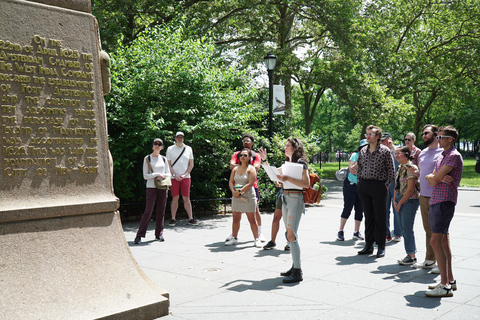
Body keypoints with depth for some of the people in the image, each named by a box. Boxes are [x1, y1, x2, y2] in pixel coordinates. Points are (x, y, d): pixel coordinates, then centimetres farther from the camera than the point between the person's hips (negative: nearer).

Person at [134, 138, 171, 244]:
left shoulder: (163, 159, 13)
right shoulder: (147, 159, 3)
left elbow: (169, 174, 13)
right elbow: (145, 175, -2)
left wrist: (163, 176, -8)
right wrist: (157, 174, -14)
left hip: (163, 188, 4)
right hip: (151, 187, -4)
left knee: (161, 211, 4)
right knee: (148, 211, -10)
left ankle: (159, 234, 13)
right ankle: (139, 235, -6)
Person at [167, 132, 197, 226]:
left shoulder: (188, 149, 11)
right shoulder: (170, 149, 7)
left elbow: (191, 164, 10)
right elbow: (168, 164, 4)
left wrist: (185, 174, -4)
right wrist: (174, 175, -8)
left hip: (186, 177, 1)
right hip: (174, 177, -1)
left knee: (186, 198, 0)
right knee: (175, 198, -1)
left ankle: (190, 218, 2)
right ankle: (173, 219, 4)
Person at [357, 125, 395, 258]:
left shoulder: (385, 151, -4)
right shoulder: (363, 150, 10)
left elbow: (391, 170, -3)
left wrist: (386, 186, -8)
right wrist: (359, 182, 10)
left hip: (378, 186, -5)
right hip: (364, 186, 5)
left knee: (380, 217, 1)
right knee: (368, 216, 10)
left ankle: (381, 247, 9)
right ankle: (368, 246, 17)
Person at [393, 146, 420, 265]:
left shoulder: (411, 168, -14)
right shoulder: (400, 168, 13)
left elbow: (410, 189, -17)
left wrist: (400, 203, -13)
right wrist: (395, 200, 5)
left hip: (409, 201, -9)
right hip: (400, 201, 9)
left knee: (407, 228, -6)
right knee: (404, 228, 11)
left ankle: (412, 256, 4)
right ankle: (410, 254, 20)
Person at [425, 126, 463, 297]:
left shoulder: (454, 156, -11)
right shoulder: (441, 157, 19)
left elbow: (435, 178, -17)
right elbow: (431, 179, 11)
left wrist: (433, 177, 4)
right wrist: (436, 178, -9)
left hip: (445, 202, -10)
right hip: (435, 201, 10)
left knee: (435, 241, -15)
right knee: (443, 241, 13)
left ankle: (445, 286, -13)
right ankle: (450, 280, 22)